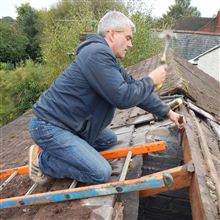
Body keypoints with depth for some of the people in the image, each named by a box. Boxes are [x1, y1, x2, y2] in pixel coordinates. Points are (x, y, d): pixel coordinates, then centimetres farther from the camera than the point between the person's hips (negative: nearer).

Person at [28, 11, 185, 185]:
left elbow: (136, 90, 12)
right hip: (49, 125, -10)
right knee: (101, 173, -13)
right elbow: (123, 97, -23)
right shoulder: (98, 53, -20)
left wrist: (168, 112, 12)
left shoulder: (109, 59, 12)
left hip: (71, 123, 10)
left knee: (110, 140, 20)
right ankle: (43, 159, 2)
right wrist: (151, 80, -8)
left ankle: (55, 152, 15)